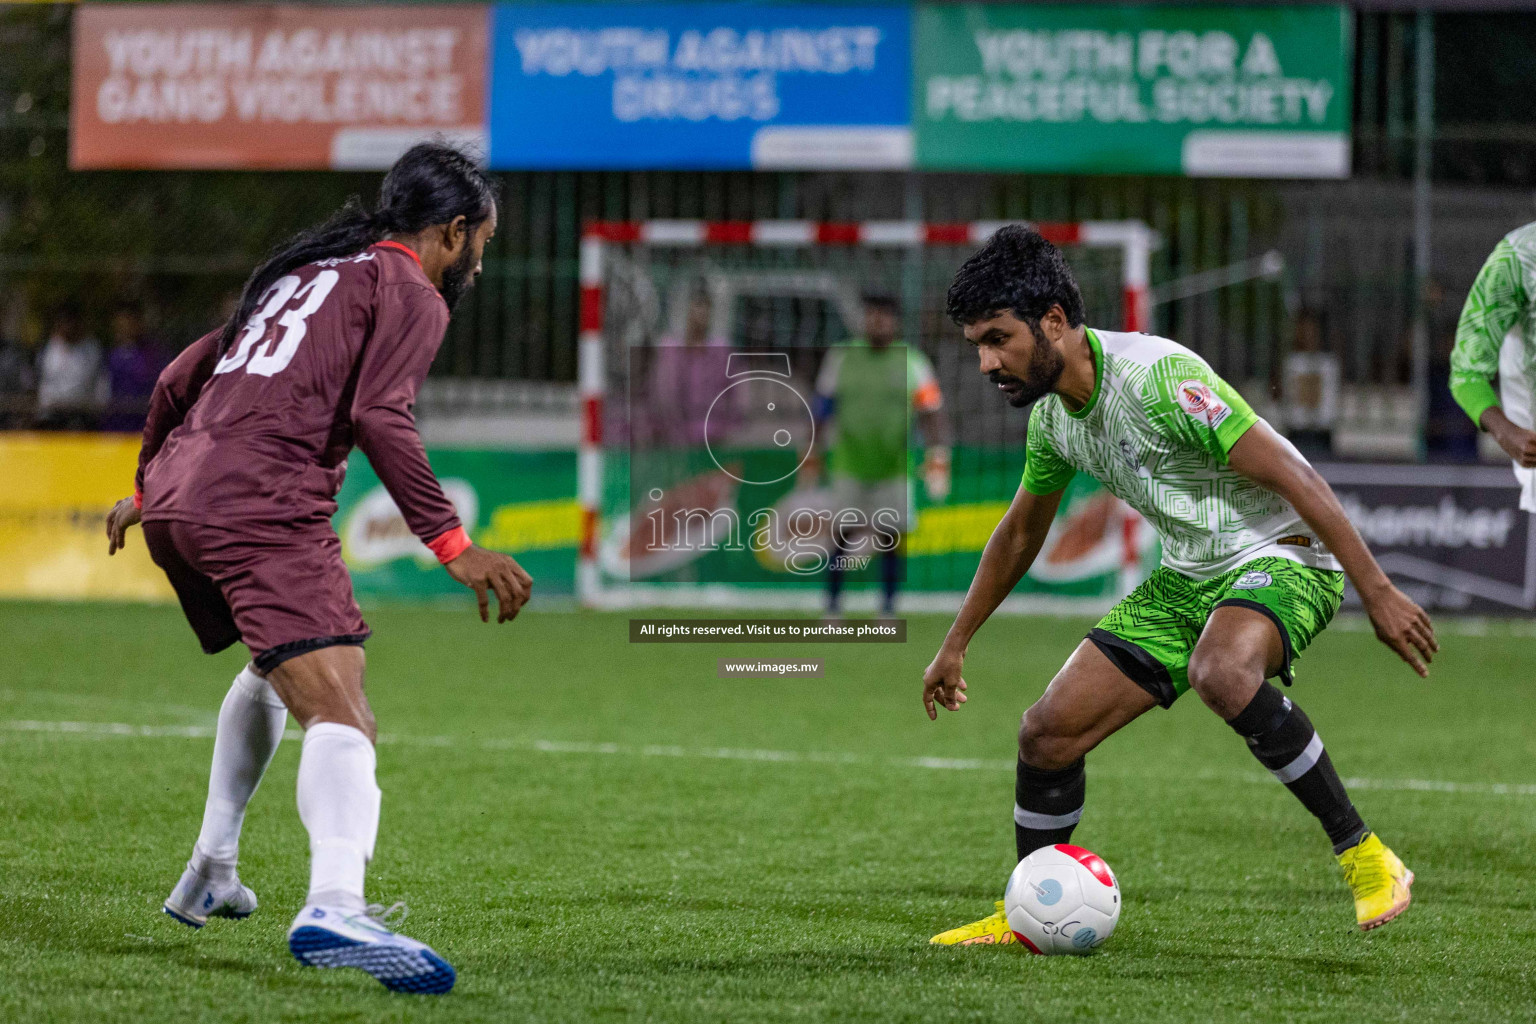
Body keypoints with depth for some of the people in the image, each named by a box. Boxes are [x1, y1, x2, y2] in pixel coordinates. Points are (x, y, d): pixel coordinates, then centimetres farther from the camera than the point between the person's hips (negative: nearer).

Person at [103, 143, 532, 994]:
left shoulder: (303, 270, 28)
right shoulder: (409, 292, 3)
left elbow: (179, 380, 31)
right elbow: (378, 417, -13)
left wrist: (147, 487, 44)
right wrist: (452, 545, -15)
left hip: (175, 504, 9)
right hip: (264, 510, -9)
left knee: (278, 664, 34)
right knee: (339, 714, -21)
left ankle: (210, 874, 37)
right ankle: (334, 908, -45)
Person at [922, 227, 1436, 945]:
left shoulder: (1156, 376, -25)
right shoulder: (1050, 416, 3)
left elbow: (1290, 475, -24)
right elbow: (1020, 534, 22)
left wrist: (1378, 593, -26)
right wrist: (955, 645, 28)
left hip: (1280, 556, -8)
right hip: (1188, 577, 8)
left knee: (1221, 674, -40)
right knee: (1048, 732, 0)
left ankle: (1364, 859, -27)